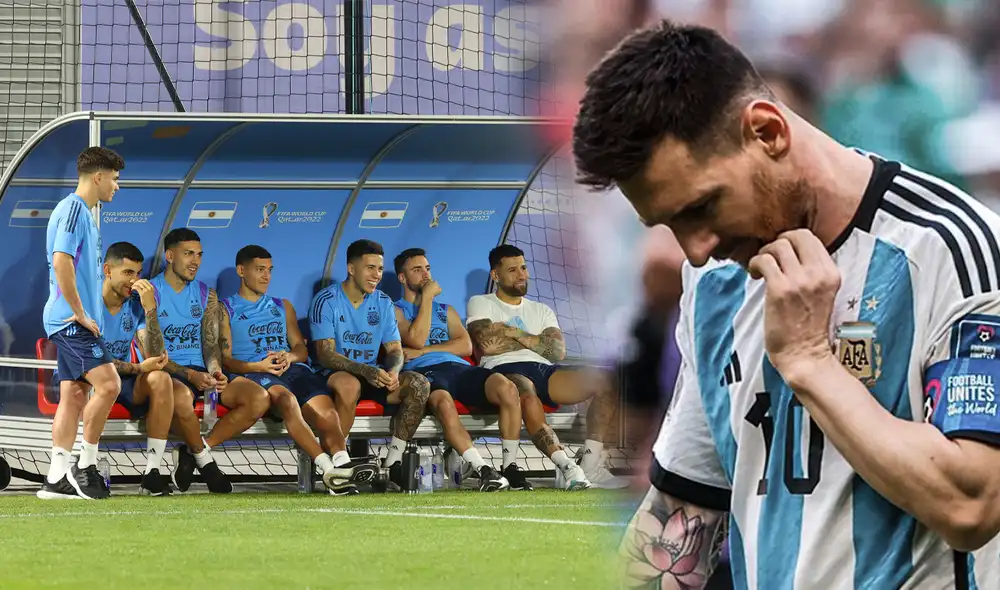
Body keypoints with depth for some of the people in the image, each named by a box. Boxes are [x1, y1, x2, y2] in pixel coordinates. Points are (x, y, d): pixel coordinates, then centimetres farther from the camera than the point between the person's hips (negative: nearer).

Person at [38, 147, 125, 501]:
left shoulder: (81, 211, 19)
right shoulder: (73, 209, -12)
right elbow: (61, 262, -23)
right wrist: (80, 313, -19)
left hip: (70, 322, 10)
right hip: (71, 321, -10)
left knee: (74, 394, 6)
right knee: (108, 383, -16)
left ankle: (57, 479, 5)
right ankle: (85, 466, -10)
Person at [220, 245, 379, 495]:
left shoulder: (282, 307, 33)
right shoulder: (226, 310, 18)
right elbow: (225, 359, 6)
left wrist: (290, 357, -2)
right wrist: (259, 366, -13)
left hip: (293, 368, 5)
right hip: (255, 373, -5)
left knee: (326, 413, -29)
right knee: (286, 399, -40)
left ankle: (342, 465, -54)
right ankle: (328, 467, -54)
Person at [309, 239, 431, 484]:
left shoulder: (383, 303, 9)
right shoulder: (326, 301, -8)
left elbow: (395, 350, 8)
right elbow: (325, 355, -16)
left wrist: (393, 372, -18)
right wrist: (365, 370, -31)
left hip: (373, 376, 6)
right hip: (335, 375, -6)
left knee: (419, 384, -20)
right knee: (349, 385, -41)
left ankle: (393, 461, -18)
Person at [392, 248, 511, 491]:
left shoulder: (446, 311, 32)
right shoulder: (396, 311, 18)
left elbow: (466, 346, 14)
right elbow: (416, 339, -3)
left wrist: (424, 350, 0)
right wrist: (427, 297, 5)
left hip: (459, 368, 5)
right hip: (425, 371, -5)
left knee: (507, 388, -28)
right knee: (444, 403, -42)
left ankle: (510, 466, -24)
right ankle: (482, 470, -46)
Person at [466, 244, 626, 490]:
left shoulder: (541, 311, 30)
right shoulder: (481, 304, 18)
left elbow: (557, 351, 10)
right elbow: (487, 344, -4)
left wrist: (514, 334, 1)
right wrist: (535, 342, 8)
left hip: (545, 370, 5)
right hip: (506, 370, -5)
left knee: (605, 384, -20)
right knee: (528, 398, -43)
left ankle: (590, 465, -28)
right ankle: (566, 467, -49)